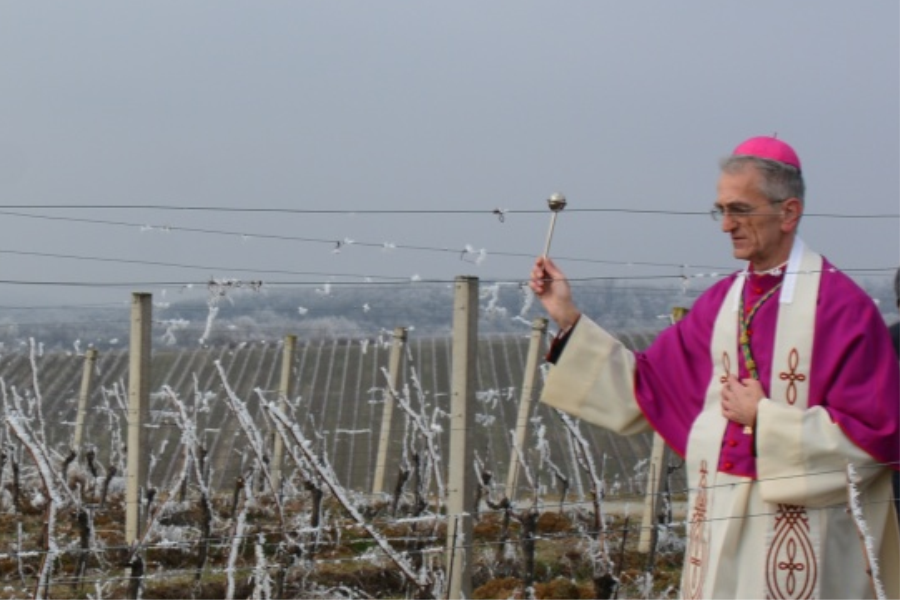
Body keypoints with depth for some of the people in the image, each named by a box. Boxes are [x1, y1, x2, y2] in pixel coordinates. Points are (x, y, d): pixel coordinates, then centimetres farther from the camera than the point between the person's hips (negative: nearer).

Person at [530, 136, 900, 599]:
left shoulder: (842, 306, -9)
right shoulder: (720, 303, 9)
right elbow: (645, 386, 12)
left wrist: (766, 420, -12)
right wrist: (568, 319, 9)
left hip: (804, 541, -5)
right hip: (721, 524, 6)